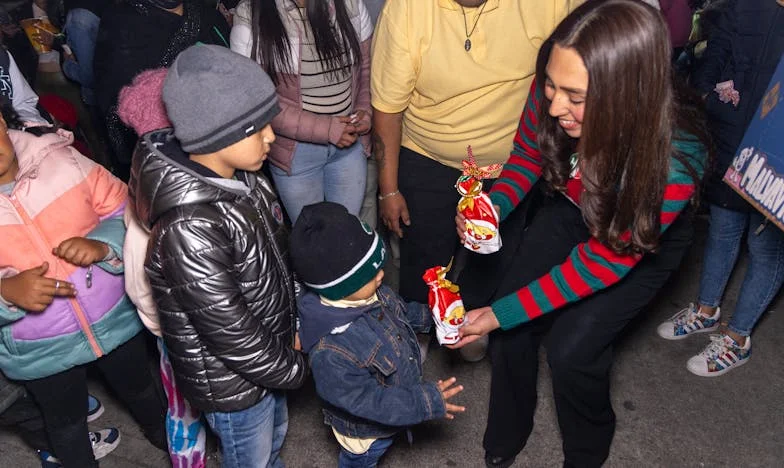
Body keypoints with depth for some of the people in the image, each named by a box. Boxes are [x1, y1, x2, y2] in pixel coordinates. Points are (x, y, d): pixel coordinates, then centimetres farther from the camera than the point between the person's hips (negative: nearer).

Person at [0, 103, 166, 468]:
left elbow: (125, 211, -9)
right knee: (67, 423, 24)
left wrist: (103, 246, -28)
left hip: (115, 318, 1)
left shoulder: (59, 159, -16)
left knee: (139, 387, 28)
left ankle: (164, 435, 59)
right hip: (39, 351, -1)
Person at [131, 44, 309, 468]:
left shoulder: (238, 176, -10)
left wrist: (291, 329, 9)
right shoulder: (188, 231, -37)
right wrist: (294, 369, -13)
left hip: (269, 349, 7)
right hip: (231, 381, -7)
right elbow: (229, 330, -29)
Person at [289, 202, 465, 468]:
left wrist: (429, 315, -7)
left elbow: (400, 313, 3)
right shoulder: (331, 351, -47)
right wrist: (426, 402, -35)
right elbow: (365, 401, -35)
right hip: (364, 429, -6)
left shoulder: (368, 293, -22)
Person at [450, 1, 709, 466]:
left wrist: (500, 314, -26)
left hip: (643, 242, -3)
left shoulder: (674, 157, -39)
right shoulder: (552, 93, -29)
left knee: (571, 349, -11)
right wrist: (495, 205, -26)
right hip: (571, 211, 4)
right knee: (510, 329, -4)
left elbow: (606, 261, -29)